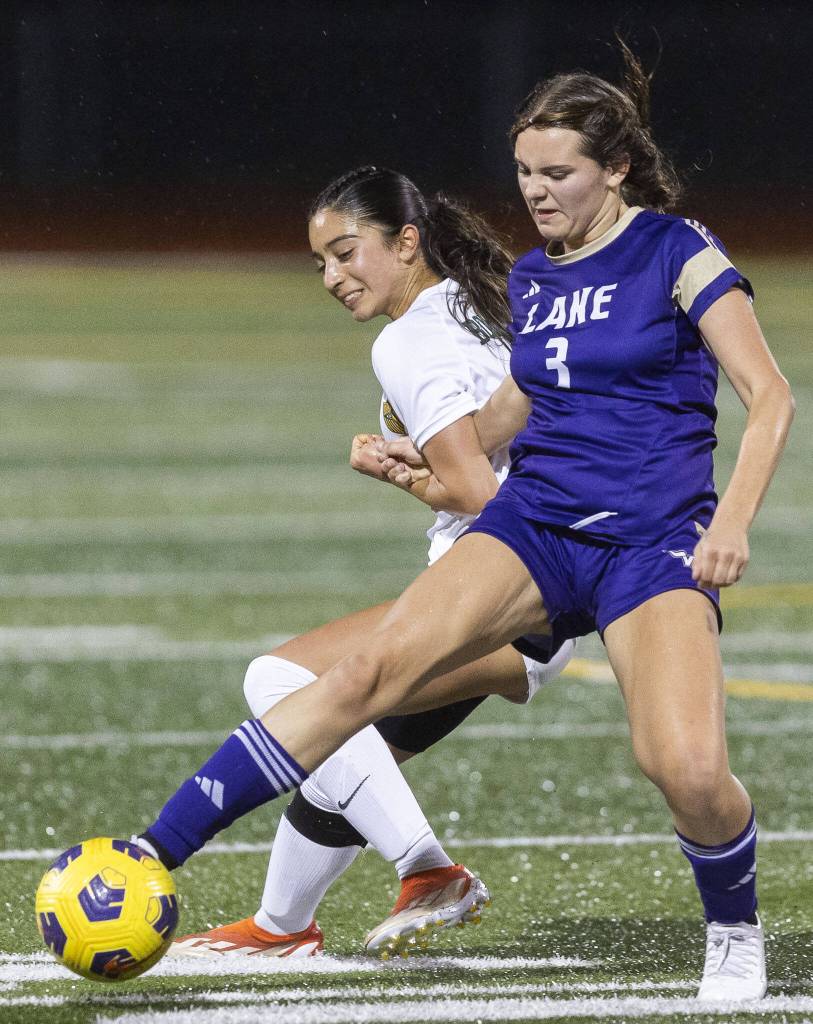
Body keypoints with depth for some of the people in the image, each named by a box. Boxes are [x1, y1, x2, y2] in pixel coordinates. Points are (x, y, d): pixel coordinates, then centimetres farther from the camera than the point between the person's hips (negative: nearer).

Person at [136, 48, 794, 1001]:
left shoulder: (679, 254, -2)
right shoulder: (531, 278, 14)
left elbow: (770, 397, -5)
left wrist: (732, 519, -17)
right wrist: (433, 456, 31)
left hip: (652, 544, -4)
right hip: (533, 522, 4)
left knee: (689, 771, -25)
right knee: (375, 667, -20)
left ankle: (735, 929, 9)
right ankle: (155, 851, -28)